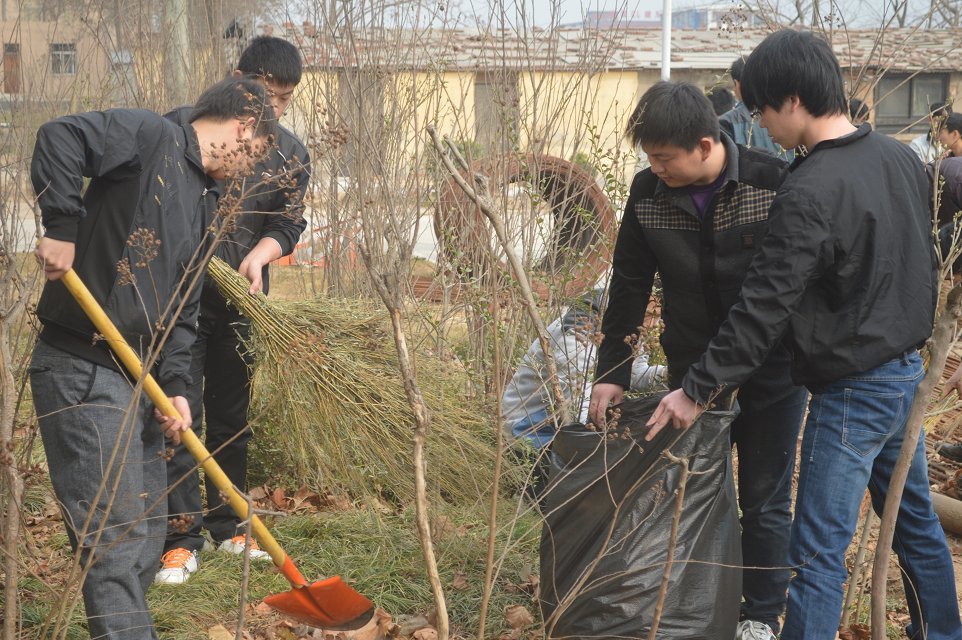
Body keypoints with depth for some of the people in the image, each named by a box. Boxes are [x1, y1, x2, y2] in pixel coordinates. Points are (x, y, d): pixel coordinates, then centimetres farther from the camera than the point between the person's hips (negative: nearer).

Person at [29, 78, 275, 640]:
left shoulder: (197, 205, 20)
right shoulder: (152, 138, -6)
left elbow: (181, 310, 15)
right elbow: (60, 138, -22)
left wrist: (176, 387, 2)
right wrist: (62, 228, -25)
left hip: (136, 377, 9)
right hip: (82, 373, -9)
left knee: (148, 533, 14)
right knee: (116, 540, -9)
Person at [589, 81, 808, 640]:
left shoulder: (775, 183, -17)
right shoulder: (649, 192, -8)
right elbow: (630, 285, 1)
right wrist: (612, 372, -1)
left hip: (772, 371, -3)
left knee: (765, 502, 8)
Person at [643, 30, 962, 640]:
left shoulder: (809, 193, -23)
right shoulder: (903, 158, 3)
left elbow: (764, 308, -22)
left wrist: (698, 389, -15)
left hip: (851, 390, -9)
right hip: (907, 372, 9)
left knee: (819, 551, -3)